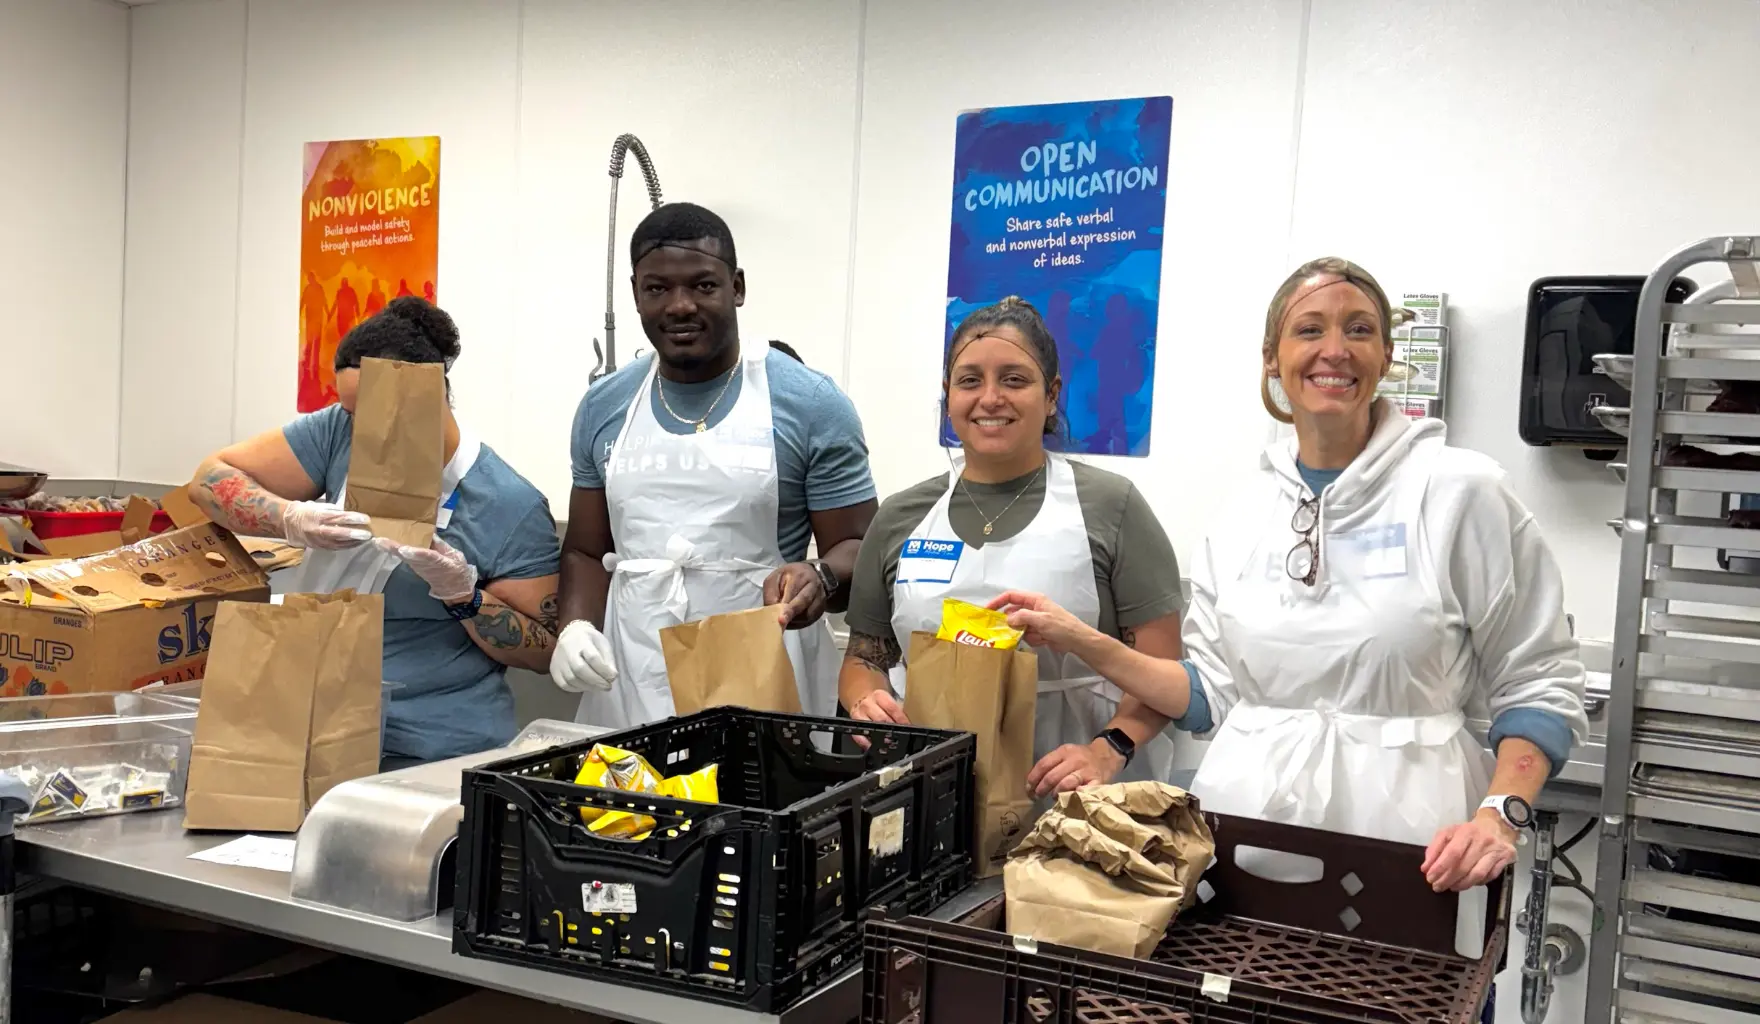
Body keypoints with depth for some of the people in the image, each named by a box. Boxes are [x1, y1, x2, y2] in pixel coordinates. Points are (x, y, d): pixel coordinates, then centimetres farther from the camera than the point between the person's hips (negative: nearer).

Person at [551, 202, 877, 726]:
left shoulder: (811, 404, -5)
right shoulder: (604, 407, 8)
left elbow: (859, 550, -3)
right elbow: (586, 551, 16)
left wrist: (819, 579, -24)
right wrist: (575, 626, -3)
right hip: (629, 685, 4)